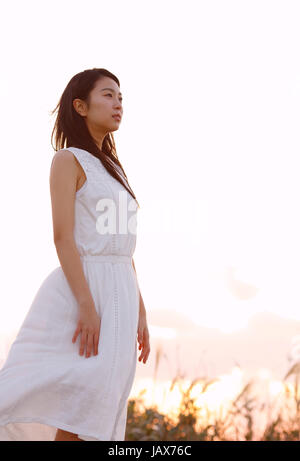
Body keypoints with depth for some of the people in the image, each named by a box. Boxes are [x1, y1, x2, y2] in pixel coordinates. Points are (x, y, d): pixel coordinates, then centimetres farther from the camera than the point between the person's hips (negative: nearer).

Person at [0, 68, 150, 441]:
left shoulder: (112, 169, 21)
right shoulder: (68, 159, -3)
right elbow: (63, 237, -13)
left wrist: (140, 313, 15)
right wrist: (87, 305, -23)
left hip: (119, 296, 7)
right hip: (81, 288, -7)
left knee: (96, 410, 3)